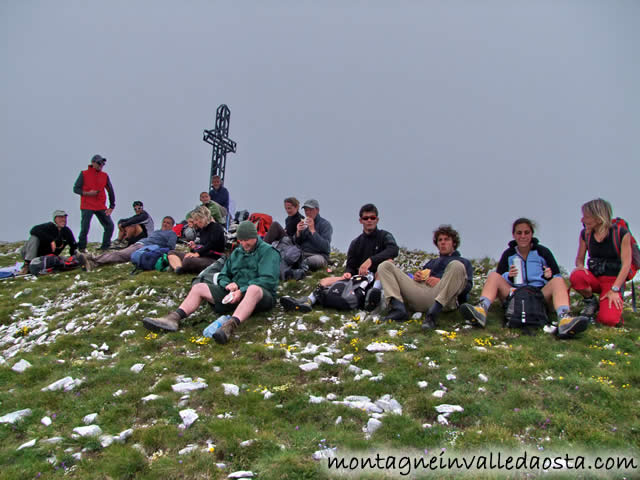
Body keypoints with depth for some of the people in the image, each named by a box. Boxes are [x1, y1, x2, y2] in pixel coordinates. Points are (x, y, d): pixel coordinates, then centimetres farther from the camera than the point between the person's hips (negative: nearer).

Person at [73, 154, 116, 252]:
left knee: (109, 225, 0)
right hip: (87, 207, -4)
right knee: (85, 229, -8)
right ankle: (82, 248, 9)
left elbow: (110, 191, 13)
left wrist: (111, 206, 6)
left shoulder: (105, 176, 9)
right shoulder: (84, 174, 0)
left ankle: (105, 247, 12)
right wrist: (87, 193, -17)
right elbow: (76, 189, 0)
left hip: (101, 207, 4)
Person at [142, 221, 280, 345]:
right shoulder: (236, 253, 21)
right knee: (198, 287, -3)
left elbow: (268, 280, -13)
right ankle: (174, 318, -25)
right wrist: (228, 284, -2)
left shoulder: (268, 251, 0)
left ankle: (230, 325, -63)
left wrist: (242, 291, -22)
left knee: (254, 289, -43)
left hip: (263, 295, -7)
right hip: (234, 293, 7)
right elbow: (223, 275, 23)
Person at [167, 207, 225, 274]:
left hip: (213, 259, -10)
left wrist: (197, 253, -25)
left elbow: (211, 245, -19)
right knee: (171, 253, 2)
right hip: (201, 257, 10)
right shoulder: (202, 229, 21)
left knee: (187, 261, -39)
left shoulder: (216, 227, -6)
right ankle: (178, 268, -27)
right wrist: (195, 246, 9)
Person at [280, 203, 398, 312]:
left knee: (387, 260, -32)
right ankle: (309, 301, -39)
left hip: (379, 277, -3)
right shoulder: (356, 243, 16)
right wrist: (348, 273, -14)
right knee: (325, 281, -13)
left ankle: (375, 289, -50)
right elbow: (351, 266, 12)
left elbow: (394, 249, -18)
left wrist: (371, 260, -30)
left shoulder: (384, 236, 4)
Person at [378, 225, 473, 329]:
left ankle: (433, 313, -41)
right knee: (386, 266, -6)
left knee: (456, 266, -32)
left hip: (443, 298, -4)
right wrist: (416, 277, 8)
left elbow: (467, 286, 11)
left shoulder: (463, 262, 30)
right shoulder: (432, 262, 42)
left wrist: (441, 282, -3)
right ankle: (398, 308, -30)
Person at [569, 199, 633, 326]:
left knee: (609, 319, -27)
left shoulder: (621, 233, -9)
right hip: (594, 277, 3)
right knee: (576, 276, -35)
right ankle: (591, 302, -3)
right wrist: (580, 266, -16)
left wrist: (614, 289, -17)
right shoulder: (585, 234, 2)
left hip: (614, 279, -3)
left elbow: (626, 264, -9)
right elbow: (579, 259, 10)